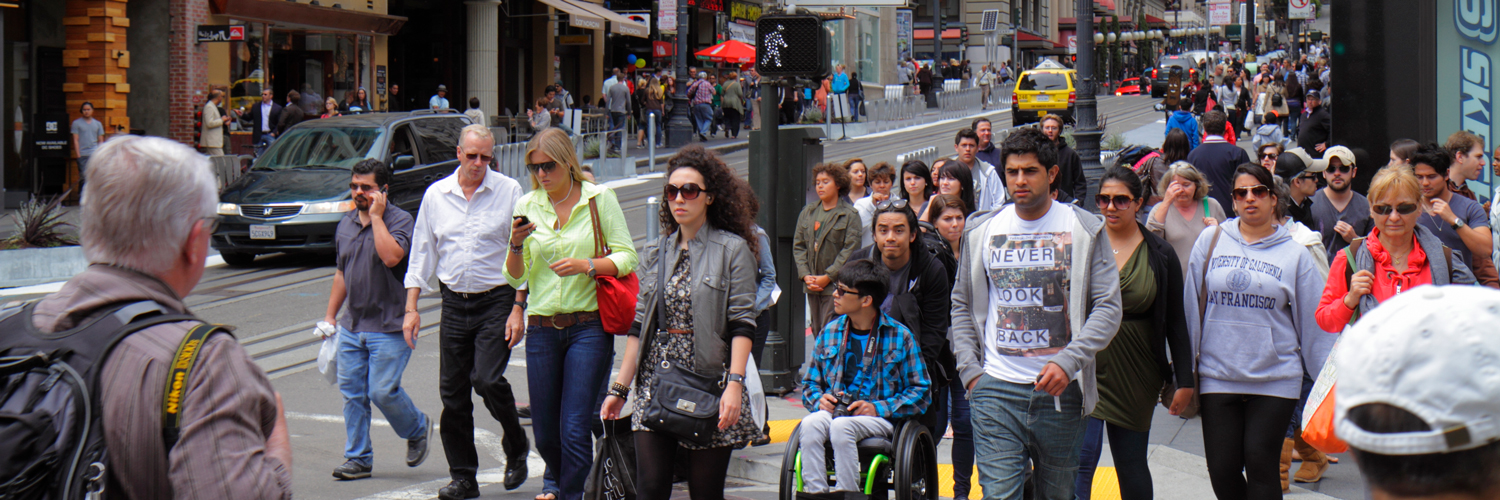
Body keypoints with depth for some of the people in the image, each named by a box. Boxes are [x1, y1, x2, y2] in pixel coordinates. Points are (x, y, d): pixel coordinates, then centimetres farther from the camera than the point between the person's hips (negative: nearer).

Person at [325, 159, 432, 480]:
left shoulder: (400, 220, -10)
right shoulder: (346, 224, 12)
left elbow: (391, 256, -29)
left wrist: (376, 216, -21)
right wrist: (330, 315, 20)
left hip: (388, 327, -6)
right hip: (351, 326, 7)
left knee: (382, 391, -8)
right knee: (352, 393, 5)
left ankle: (418, 429, 19)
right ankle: (358, 457, 14)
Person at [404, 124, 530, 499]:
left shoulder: (509, 191, -3)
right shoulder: (436, 195, 7)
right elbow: (422, 253, 13)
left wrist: (518, 309, -8)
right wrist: (411, 307, 8)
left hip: (496, 300, -4)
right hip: (454, 303, 4)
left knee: (487, 380, -18)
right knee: (452, 393, 3)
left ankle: (516, 446, 9)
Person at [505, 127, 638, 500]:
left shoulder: (599, 199, -1)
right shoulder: (527, 206, 7)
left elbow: (627, 258, -1)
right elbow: (515, 277, 9)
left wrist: (586, 266, -17)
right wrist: (517, 244, -10)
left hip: (588, 326, -3)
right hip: (542, 328, 3)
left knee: (575, 428, -10)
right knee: (544, 430, 10)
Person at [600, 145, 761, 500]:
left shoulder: (732, 249, -1)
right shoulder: (658, 252, 14)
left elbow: (742, 325, -7)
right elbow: (639, 325, 16)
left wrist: (735, 383, -18)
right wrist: (619, 387, 12)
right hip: (656, 383, 4)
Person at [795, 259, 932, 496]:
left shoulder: (899, 336, 2)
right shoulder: (829, 332, 14)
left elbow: (921, 392, 1)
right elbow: (810, 383, 22)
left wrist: (879, 408, -11)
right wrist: (819, 400, -2)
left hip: (879, 420, -3)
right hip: (834, 412, 3)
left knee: (841, 426, -36)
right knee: (810, 424, -32)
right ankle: (815, 493, -32)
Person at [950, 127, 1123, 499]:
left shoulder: (1084, 229, 1)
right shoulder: (981, 231, 8)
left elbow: (1108, 308, -4)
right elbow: (962, 305, 15)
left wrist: (1068, 362, -16)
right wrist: (969, 369, 3)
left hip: (1061, 388, 0)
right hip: (996, 388, 0)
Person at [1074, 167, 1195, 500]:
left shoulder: (1159, 255, 1)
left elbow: (1175, 322, 4)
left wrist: (1184, 380, 2)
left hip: (1135, 373, 1)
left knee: (1131, 462, 10)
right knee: (1081, 458, -11)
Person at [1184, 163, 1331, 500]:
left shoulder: (1294, 254, 3)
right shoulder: (1211, 241, 5)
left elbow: (1314, 321, 5)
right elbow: (1192, 307, 8)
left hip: (1275, 379, -1)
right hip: (1218, 376, 2)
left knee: (1260, 465, -5)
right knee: (1222, 470, 2)